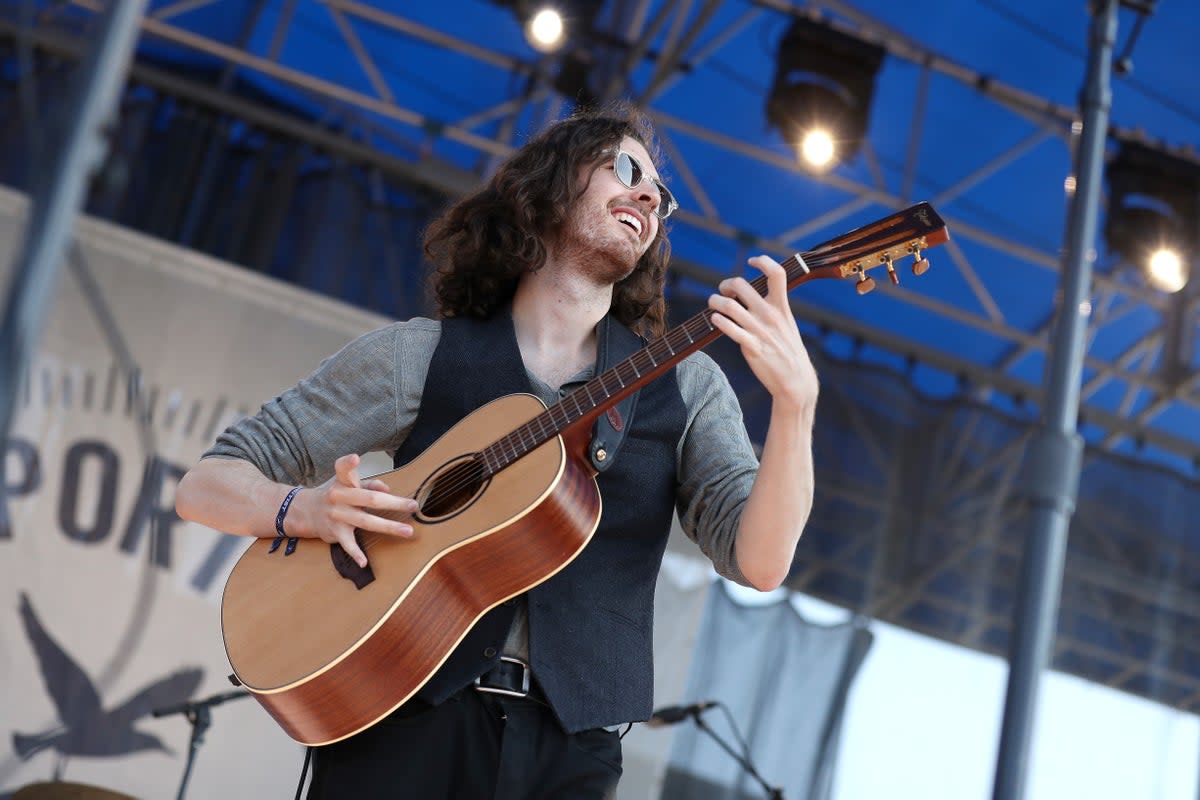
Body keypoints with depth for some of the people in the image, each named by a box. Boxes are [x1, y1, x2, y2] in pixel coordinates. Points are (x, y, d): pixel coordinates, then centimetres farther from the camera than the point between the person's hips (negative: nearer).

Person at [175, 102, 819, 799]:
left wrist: (795, 397, -20)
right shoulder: (421, 356, 4)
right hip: (409, 722, -1)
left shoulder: (685, 384, 8)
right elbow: (206, 485, 5)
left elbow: (759, 562, -5)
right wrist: (307, 509, -17)